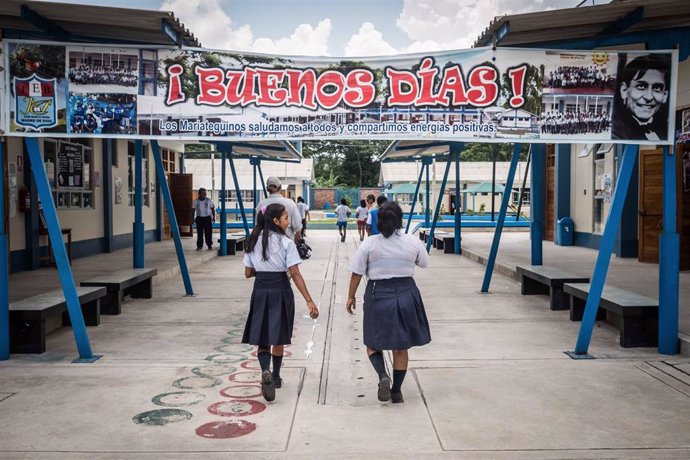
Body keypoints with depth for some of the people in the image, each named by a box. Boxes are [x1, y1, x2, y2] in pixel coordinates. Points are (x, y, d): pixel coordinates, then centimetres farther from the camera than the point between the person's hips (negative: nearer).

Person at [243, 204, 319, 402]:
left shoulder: (254, 241, 4)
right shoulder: (286, 243, -9)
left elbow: (248, 272, 8)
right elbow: (295, 275, -14)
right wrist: (309, 301, -13)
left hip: (260, 291, 3)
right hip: (280, 291, -3)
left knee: (262, 336, 5)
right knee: (278, 337, 13)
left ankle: (266, 371, -21)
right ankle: (275, 377, 26)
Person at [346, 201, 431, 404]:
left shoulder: (369, 244, -9)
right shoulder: (413, 242, -5)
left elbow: (357, 273, -5)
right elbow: (424, 263, 12)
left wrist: (351, 296, 7)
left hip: (378, 294, -2)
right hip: (406, 294, 2)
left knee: (373, 343, 14)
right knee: (401, 346, 13)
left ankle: (383, 376, -11)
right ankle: (397, 391, 20)